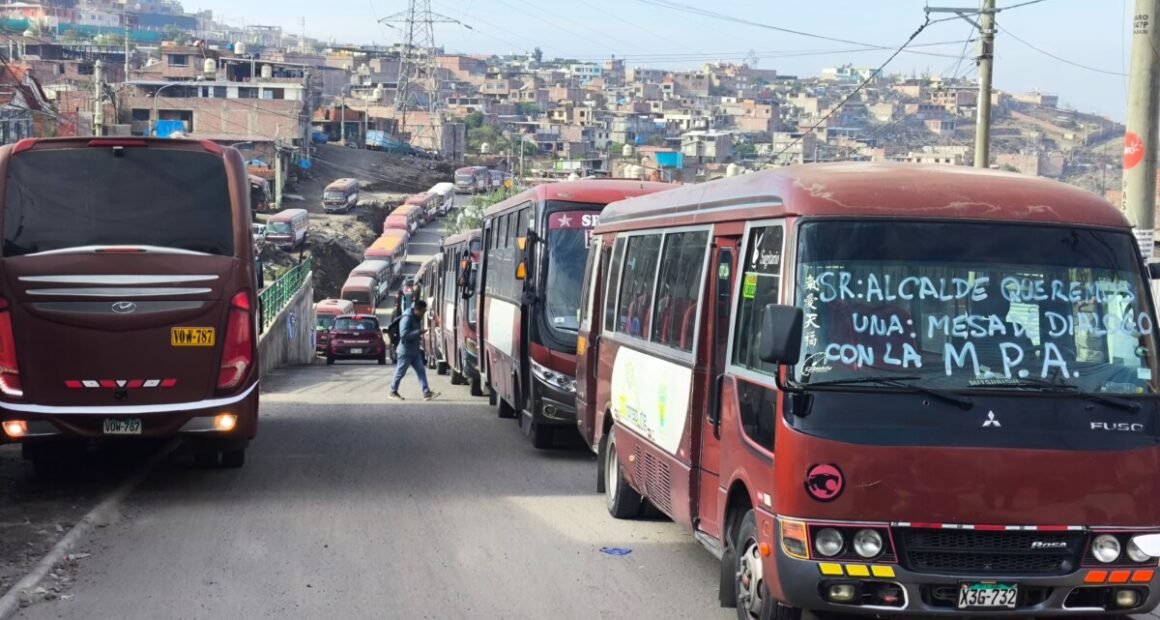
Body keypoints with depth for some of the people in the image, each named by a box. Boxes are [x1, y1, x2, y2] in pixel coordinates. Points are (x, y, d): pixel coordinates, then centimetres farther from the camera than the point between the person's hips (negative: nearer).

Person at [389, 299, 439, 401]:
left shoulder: (417, 319, 10)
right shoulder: (407, 319, -19)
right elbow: (404, 335, -28)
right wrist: (419, 332, -28)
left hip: (415, 351, 9)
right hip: (405, 351, -9)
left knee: (421, 371, 0)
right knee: (400, 373, 3)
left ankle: (426, 393, -4)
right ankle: (393, 392, 17)